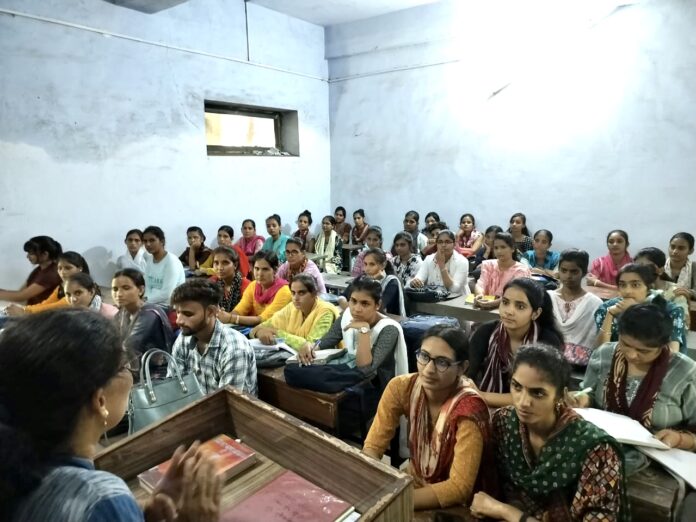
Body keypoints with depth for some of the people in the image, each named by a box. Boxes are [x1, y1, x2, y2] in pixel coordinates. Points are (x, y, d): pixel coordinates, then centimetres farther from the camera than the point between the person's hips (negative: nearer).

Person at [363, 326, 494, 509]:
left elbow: (459, 487, -25)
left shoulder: (468, 408, -25)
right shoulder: (402, 387, -13)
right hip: (414, 483, 4)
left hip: (453, 506, -4)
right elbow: (372, 446, -10)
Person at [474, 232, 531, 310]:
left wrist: (493, 303, -37)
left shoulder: (521, 270, -3)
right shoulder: (488, 265, 9)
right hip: (488, 307, 3)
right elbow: (480, 284, -7)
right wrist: (480, 295, -31)